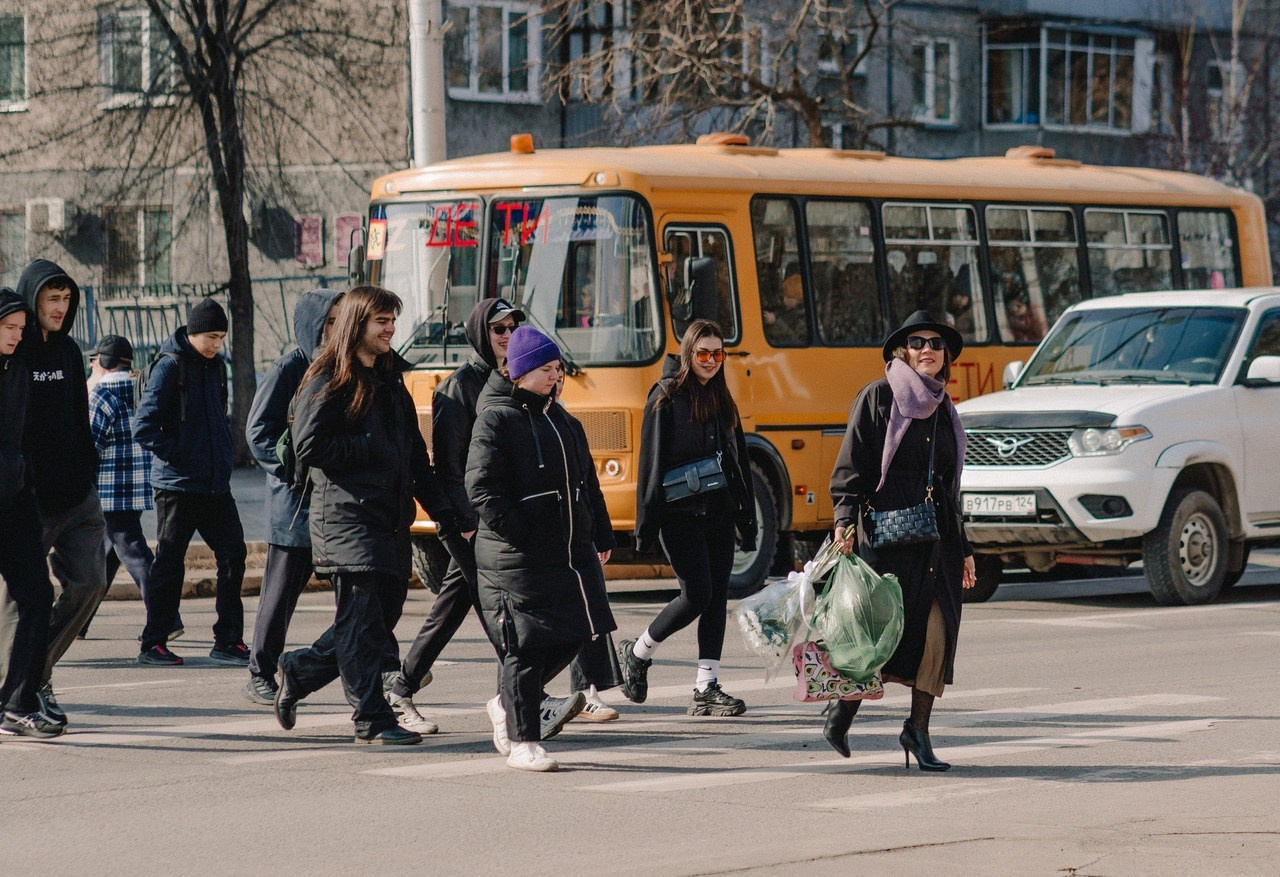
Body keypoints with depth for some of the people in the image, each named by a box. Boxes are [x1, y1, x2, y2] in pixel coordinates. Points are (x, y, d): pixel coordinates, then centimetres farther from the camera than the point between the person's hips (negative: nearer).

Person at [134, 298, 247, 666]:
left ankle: (228, 641, 7)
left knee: (233, 554, 1)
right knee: (169, 564, 0)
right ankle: (153, 644, 9)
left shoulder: (216, 366, 13)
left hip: (215, 484, 7)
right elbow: (144, 427, -14)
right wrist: (177, 455, -15)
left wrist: (223, 458, 12)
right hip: (177, 484, -7)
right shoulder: (171, 366, -10)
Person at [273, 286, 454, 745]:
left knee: (383, 618, 8)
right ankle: (372, 720, -3)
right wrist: (371, 447, -12)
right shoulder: (328, 381, -5)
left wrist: (440, 509, 11)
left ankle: (298, 671, 26)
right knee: (361, 620, -7)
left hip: (390, 521, 8)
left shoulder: (391, 382, 18)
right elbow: (309, 447, -14)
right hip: (347, 519, -8)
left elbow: (414, 453, 18)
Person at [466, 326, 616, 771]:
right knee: (526, 646, -4)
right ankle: (523, 742, 5)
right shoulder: (496, 419, -8)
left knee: (574, 634, 8)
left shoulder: (561, 419, 16)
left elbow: (587, 482, 22)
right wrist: (517, 532, -18)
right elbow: (481, 489, -14)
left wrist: (601, 537, 18)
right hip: (519, 559, -8)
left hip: (572, 551, 8)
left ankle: (510, 703, 27)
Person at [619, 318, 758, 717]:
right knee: (697, 594, -10)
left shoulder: (723, 400, 14)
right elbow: (651, 463, -8)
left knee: (717, 598, 2)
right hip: (681, 514, -6)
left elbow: (739, 462, 17)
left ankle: (706, 688, 4)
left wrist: (747, 518, 12)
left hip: (719, 513, 6)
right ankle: (636, 654, 11)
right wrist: (646, 522, -13)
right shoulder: (667, 397, -5)